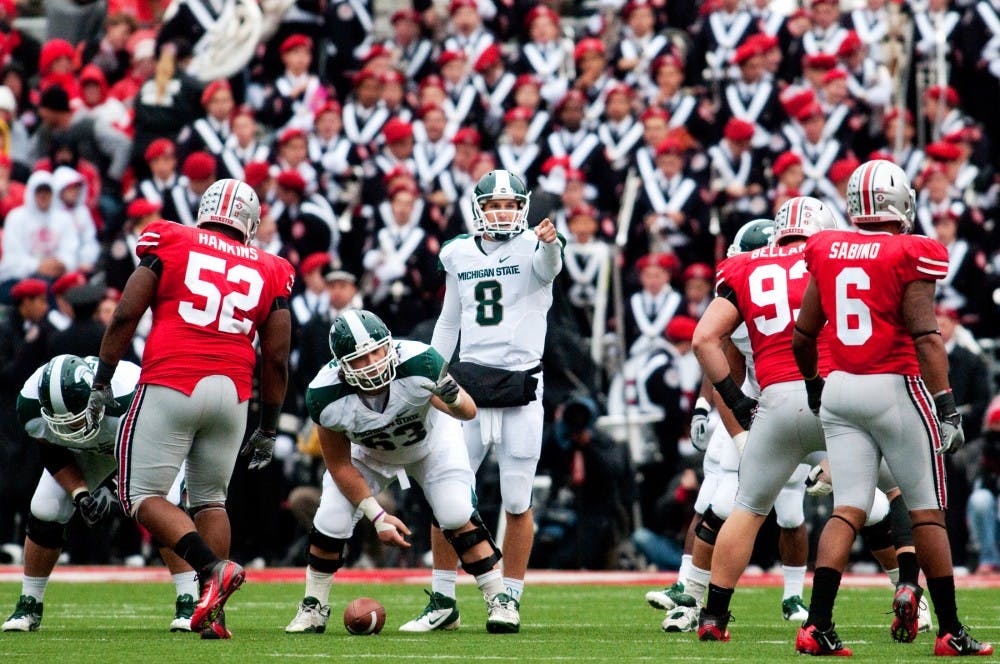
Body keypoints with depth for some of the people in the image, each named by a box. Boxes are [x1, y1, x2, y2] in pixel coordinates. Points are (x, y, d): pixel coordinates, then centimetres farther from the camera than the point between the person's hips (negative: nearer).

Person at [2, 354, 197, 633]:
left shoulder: (130, 398, -44)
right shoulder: (31, 407, -31)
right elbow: (55, 457, -12)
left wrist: (113, 487, -33)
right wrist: (79, 493, -25)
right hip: (86, 450, 4)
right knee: (45, 513, -9)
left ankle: (188, 603, -17)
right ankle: (29, 607, 7)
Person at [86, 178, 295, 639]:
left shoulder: (169, 244, 7)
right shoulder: (269, 272, 14)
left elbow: (125, 315, 0)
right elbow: (276, 359, 14)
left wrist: (102, 382, 7)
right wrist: (268, 430, 23)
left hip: (171, 385, -3)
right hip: (231, 393, 3)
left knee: (142, 495, 1)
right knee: (210, 498, 16)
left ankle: (212, 568, -19)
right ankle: (212, 612, 4)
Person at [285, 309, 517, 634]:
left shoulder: (418, 363, -39)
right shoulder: (326, 397, -33)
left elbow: (469, 412, -28)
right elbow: (339, 465, -17)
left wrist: (454, 399, -53)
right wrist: (377, 516, -20)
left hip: (431, 442, -1)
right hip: (367, 453, 1)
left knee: (457, 516, -18)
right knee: (331, 523, -11)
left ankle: (498, 601, -3)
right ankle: (313, 608, 13)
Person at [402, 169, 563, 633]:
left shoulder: (533, 249, -4)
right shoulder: (459, 254, 10)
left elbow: (550, 267, -29)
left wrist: (550, 243, -52)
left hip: (520, 385, -4)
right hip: (469, 383, 4)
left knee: (517, 502, 1)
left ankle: (510, 600, 12)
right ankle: (442, 602, 9)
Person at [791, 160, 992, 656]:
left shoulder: (826, 252, 6)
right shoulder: (910, 257, -9)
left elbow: (802, 336, 11)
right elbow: (925, 337, -16)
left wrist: (814, 386, 28)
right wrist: (946, 406, -14)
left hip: (840, 391, 4)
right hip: (895, 391, -4)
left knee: (848, 509, 3)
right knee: (927, 512, 6)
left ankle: (817, 625, -11)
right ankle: (950, 631, 11)